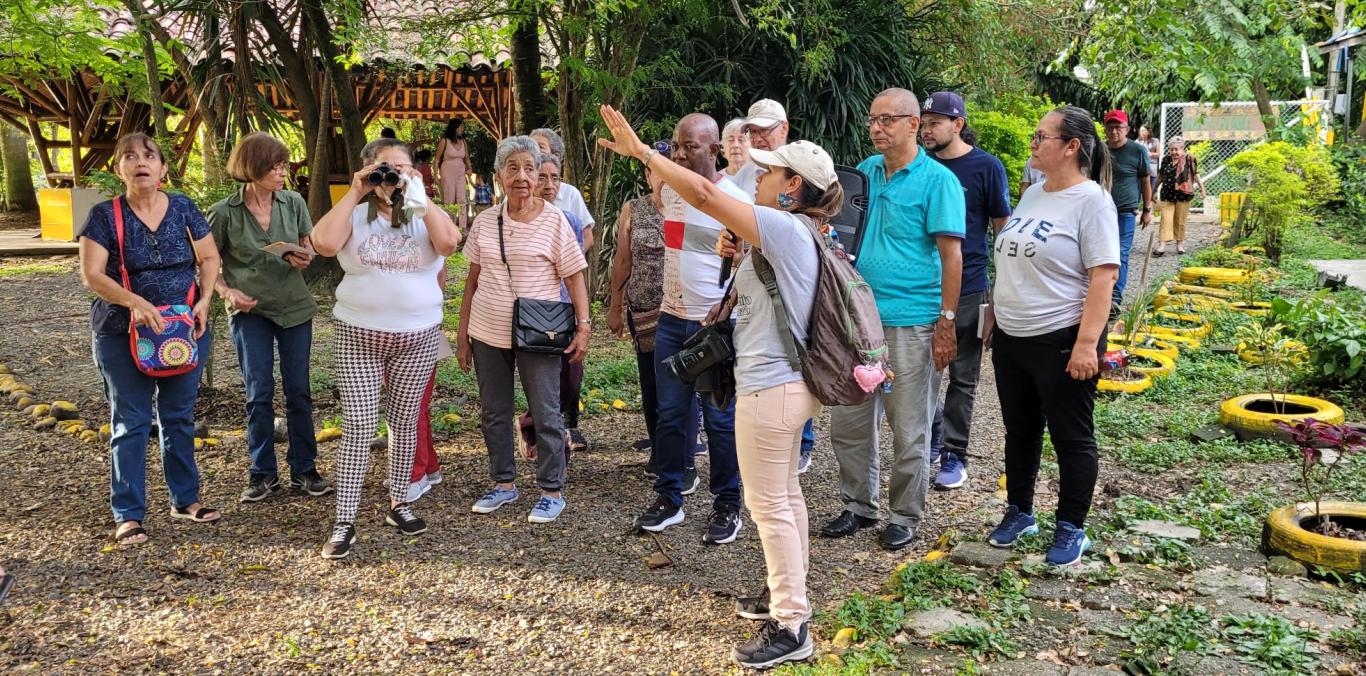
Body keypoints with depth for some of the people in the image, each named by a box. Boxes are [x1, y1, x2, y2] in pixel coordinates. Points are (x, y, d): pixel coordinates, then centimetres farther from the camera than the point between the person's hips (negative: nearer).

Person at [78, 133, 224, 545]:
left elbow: (209, 258, 7)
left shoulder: (184, 209, 2)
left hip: (183, 330, 3)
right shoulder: (105, 215, -5)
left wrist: (205, 300, -10)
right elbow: (91, 276, -10)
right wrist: (135, 302, -25)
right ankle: (128, 515, 9)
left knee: (179, 417, 11)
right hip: (122, 336, -2)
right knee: (130, 423, 1)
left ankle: (185, 500, 24)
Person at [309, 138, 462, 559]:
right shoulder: (355, 214, 1)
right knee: (358, 425, -5)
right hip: (358, 335, -1)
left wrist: (420, 197, -16)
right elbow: (324, 243, -20)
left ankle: (399, 503, 26)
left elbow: (449, 244, -18)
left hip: (418, 336, 2)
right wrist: (354, 193, -14)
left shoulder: (426, 214, 3)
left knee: (404, 421, 11)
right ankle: (345, 522, -1)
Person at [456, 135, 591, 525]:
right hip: (487, 335, 4)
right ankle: (504, 483, 29)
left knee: (545, 415, 2)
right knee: (494, 413, 14)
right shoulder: (484, 222, 4)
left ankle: (552, 491, 14)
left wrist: (584, 326, -13)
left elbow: (574, 276, -5)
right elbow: (473, 280, 10)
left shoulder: (554, 220, -6)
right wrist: (463, 334, 9)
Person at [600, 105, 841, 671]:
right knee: (785, 494, 20)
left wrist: (641, 151, -20)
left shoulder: (783, 227, -19)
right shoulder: (793, 234, 13)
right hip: (787, 383, 11)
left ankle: (789, 629, 8)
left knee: (769, 504, -2)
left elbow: (704, 193, -27)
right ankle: (791, 599, 34)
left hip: (769, 388, -11)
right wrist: (737, 255, 2)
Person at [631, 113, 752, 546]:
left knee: (719, 420, 3)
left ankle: (727, 506, 16)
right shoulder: (669, 190, 7)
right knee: (669, 414, 12)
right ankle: (668, 498, 24)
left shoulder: (735, 201, -13)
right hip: (671, 319, 6)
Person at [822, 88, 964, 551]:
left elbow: (952, 256, -9)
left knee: (909, 431, 5)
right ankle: (858, 505, 28)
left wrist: (947, 322, -13)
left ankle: (905, 517, 21)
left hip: (911, 324, -6)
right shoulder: (866, 171, 10)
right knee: (848, 422, 11)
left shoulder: (938, 180, -7)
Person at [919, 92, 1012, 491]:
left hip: (967, 288, -4)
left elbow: (1003, 229, -2)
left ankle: (953, 454, 16)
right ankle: (935, 430, 31)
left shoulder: (986, 167, -5)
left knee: (962, 378, 6)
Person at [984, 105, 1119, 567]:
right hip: (1011, 338, 8)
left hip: (1061, 341, -8)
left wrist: (1087, 342, -24)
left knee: (1071, 438, 6)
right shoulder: (1033, 195, 11)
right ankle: (1019, 512, 34)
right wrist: (996, 319, 17)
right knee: (1020, 432, 18)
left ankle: (1072, 529, 19)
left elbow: (1104, 275, -19)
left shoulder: (1091, 201, -13)